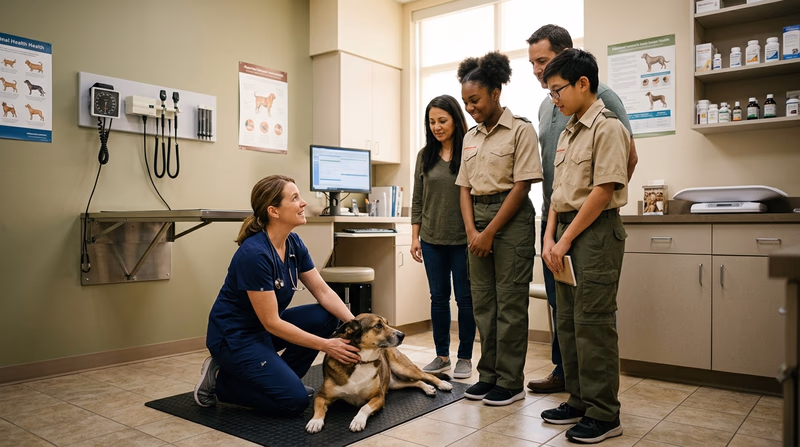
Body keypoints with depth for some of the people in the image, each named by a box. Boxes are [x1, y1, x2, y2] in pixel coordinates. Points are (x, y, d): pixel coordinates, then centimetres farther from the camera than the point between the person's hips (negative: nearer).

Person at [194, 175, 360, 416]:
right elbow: (271, 323, -26)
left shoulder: (294, 243, -4)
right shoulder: (255, 254, -29)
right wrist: (326, 345, -25)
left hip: (265, 329, 8)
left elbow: (323, 292, -2)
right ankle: (219, 380, 3)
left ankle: (281, 378, 8)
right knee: (294, 400, -16)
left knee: (326, 317, -8)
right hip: (234, 336, -8)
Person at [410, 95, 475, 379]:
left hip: (463, 240, -4)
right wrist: (415, 236, 6)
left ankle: (465, 358, 19)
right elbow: (417, 199, 10)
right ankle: (442, 355, 25)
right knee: (438, 297, 12)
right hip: (432, 239, 4)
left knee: (465, 299, 6)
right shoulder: (425, 155, 7)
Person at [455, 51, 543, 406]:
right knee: (482, 302, 9)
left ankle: (511, 382, 9)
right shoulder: (470, 137, 14)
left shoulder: (520, 130, -6)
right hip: (477, 220, 6)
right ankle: (489, 375, 20)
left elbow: (521, 187, -12)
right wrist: (471, 231, -4)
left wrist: (490, 232, -14)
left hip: (511, 218, -6)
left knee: (509, 303, -2)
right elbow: (465, 187, 10)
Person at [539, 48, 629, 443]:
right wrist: (549, 237, 4)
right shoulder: (568, 132, 17)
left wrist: (566, 239, -13)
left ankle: (603, 414, 8)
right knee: (567, 321, 12)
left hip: (596, 232, -8)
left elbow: (604, 191, -15)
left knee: (592, 323, -5)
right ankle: (579, 400, 24)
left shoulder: (607, 127, -9)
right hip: (566, 232, 9)